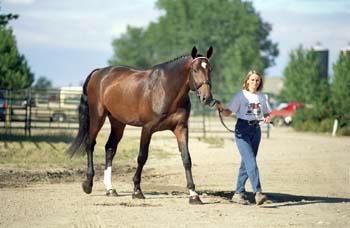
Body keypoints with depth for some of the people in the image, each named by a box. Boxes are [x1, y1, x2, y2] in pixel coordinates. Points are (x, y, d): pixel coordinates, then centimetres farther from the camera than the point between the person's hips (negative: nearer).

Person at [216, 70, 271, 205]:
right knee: (251, 161, -16)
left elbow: (267, 113, 17)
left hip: (256, 129, 5)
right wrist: (221, 108, -25)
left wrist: (267, 118, -6)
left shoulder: (262, 97, 10)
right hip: (242, 129, -5)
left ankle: (239, 193, 16)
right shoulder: (240, 95, -3)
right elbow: (228, 113, -4)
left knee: (246, 162, 8)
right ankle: (257, 192, -25)